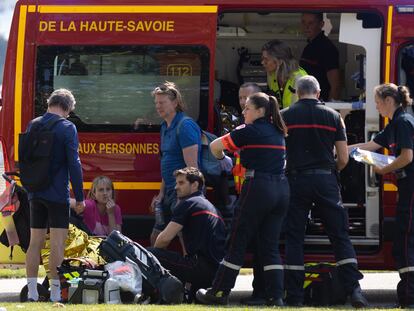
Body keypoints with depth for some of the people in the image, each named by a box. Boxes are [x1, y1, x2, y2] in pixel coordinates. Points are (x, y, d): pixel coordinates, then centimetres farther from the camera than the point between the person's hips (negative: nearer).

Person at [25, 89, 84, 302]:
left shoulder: (32, 126, 8)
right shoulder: (66, 128, -10)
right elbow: (74, 164, -12)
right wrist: (79, 196, -6)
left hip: (35, 194, 6)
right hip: (58, 194, -6)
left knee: (35, 242, 10)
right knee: (57, 244, -3)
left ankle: (32, 293, 8)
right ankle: (55, 295, -5)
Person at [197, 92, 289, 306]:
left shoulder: (249, 131, -5)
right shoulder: (277, 132, 15)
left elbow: (215, 146, 1)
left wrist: (220, 157, 20)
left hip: (258, 186, -7)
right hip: (281, 189, 7)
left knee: (237, 243, 1)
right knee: (270, 246, 8)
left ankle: (219, 293, 6)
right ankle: (276, 297, 0)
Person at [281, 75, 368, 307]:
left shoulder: (286, 116, 2)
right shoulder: (333, 116, 4)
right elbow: (343, 159, 3)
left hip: (297, 178, 0)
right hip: (326, 180, 0)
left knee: (294, 238, 5)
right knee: (340, 235, 4)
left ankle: (295, 296, 1)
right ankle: (354, 290, -7)